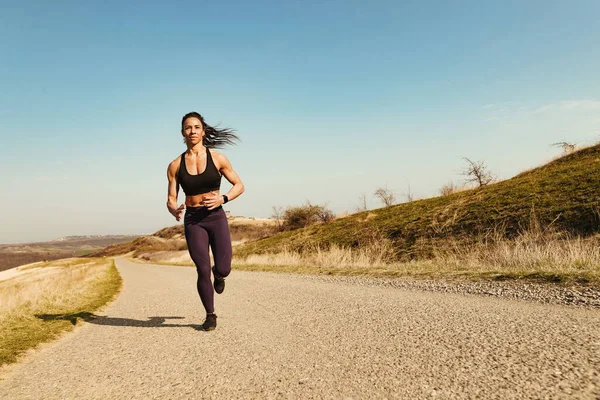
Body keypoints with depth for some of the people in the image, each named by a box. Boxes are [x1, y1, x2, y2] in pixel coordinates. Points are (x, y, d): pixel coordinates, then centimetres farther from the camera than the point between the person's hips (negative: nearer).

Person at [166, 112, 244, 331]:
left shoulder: (217, 158, -2)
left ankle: (217, 274, 33)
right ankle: (210, 315, 21)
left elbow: (239, 185, 4)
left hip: (216, 217, 0)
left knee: (223, 269, -8)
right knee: (203, 271, -4)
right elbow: (171, 199, 4)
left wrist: (222, 198, -14)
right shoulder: (175, 165, 2)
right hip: (193, 220, 1)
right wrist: (174, 211, -19)